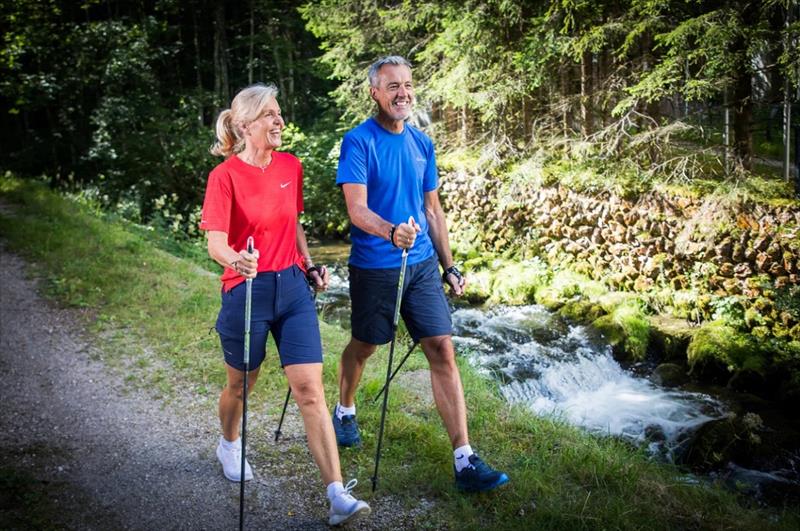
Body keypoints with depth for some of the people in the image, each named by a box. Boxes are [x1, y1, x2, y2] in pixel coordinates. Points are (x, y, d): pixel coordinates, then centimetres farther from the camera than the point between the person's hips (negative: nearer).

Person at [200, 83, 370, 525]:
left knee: (310, 389, -3)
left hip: (293, 289, 3)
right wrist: (235, 259, -40)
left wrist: (309, 265, 10)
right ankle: (229, 446, 49)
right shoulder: (225, 175, -11)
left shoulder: (291, 166, 4)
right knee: (241, 384, 16)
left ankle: (338, 496, -5)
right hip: (247, 291, -3)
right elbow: (215, 241, -20)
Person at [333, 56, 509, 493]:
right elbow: (356, 209, -19)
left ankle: (464, 461, -4)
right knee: (363, 345, 13)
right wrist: (392, 232, -38)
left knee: (442, 351, -4)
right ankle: (345, 411, 45)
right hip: (374, 266, -4)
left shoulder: (422, 144, 8)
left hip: (423, 264, 4)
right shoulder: (358, 141, -9)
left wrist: (449, 266, 12)